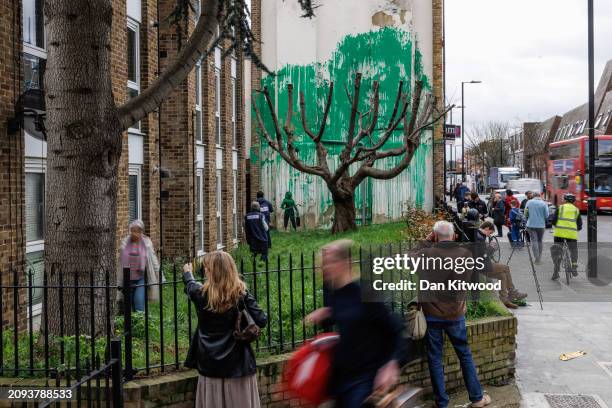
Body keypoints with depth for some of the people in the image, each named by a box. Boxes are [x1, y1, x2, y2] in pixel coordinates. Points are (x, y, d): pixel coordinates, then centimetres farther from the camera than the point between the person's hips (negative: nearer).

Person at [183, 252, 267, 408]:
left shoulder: (200, 293, -6)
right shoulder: (241, 293, -9)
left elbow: (190, 285, 18)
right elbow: (261, 321, -12)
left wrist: (187, 272, 41)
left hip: (210, 364, 1)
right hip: (238, 363, -1)